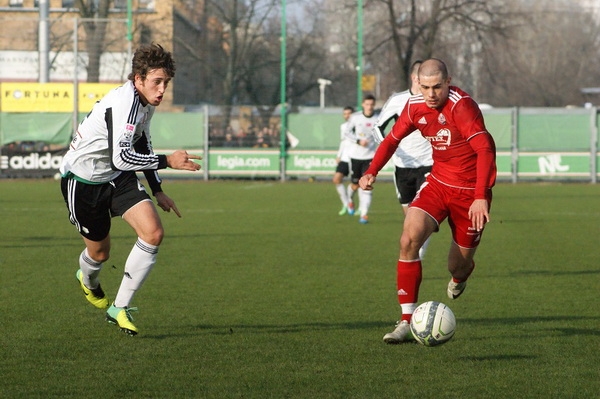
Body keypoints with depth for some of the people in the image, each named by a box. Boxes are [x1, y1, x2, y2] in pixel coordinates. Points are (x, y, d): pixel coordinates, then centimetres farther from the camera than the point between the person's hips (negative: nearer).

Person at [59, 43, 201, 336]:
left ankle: (119, 308, -3)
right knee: (100, 252, 8)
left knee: (153, 233, -13)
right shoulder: (123, 103, -30)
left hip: (118, 179, 8)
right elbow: (120, 158, -39)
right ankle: (88, 279, 48)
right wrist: (167, 161, -35)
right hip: (83, 181, -8)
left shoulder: (144, 102, 0)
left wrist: (157, 191, 18)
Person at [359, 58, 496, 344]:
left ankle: (460, 276, 47)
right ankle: (407, 322, -16)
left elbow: (485, 149, -32)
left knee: (458, 267, 4)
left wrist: (481, 197, -41)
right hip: (438, 183, 5)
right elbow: (393, 139, 14)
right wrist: (372, 172, 0)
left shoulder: (461, 105, -23)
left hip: (471, 192, -5)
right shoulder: (415, 106, -3)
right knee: (409, 239, -20)